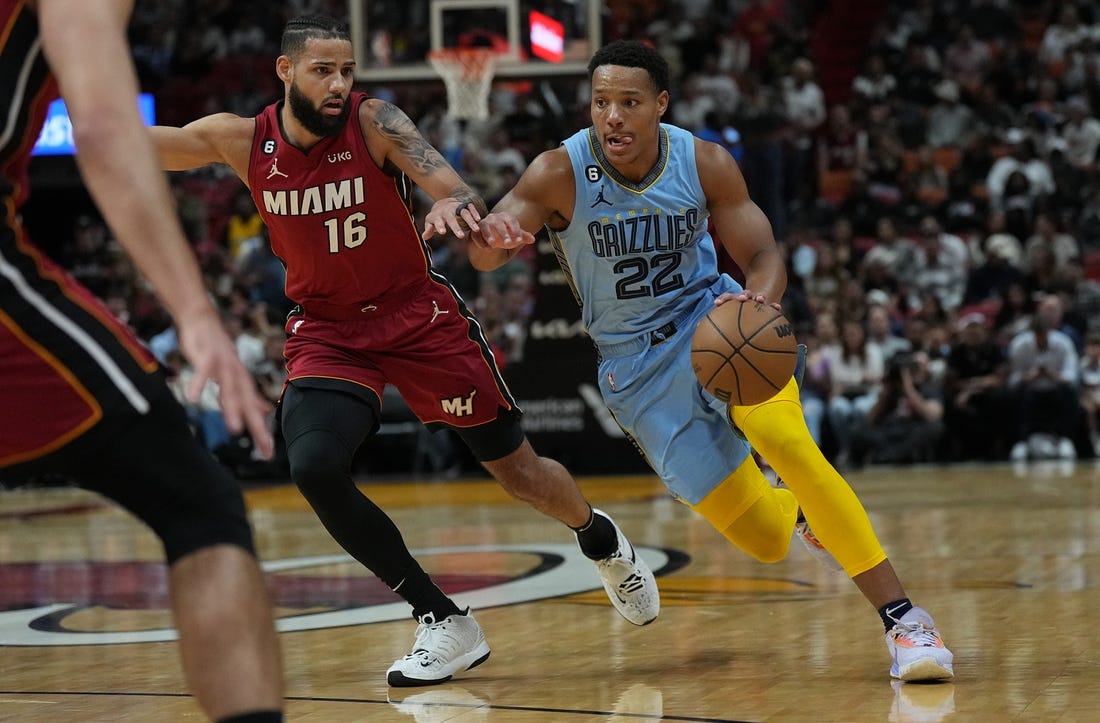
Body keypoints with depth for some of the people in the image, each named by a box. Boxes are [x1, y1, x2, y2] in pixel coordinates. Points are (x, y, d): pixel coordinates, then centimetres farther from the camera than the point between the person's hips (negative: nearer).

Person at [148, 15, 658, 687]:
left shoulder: (374, 121, -18)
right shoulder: (243, 140, -11)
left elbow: (454, 187, -31)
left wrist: (456, 203, -55)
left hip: (419, 315, -2)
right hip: (328, 334, 2)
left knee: (518, 469, 6)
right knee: (314, 467, -24)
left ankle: (602, 540, 43)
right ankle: (444, 623, -10)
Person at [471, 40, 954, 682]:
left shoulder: (706, 164, -13)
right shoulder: (560, 174, -17)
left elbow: (764, 255, -8)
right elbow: (485, 253, -25)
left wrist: (759, 301, -32)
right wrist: (488, 238, -52)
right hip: (637, 362, 0)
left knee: (790, 443, -31)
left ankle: (904, 618, -22)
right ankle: (798, 510, 38)